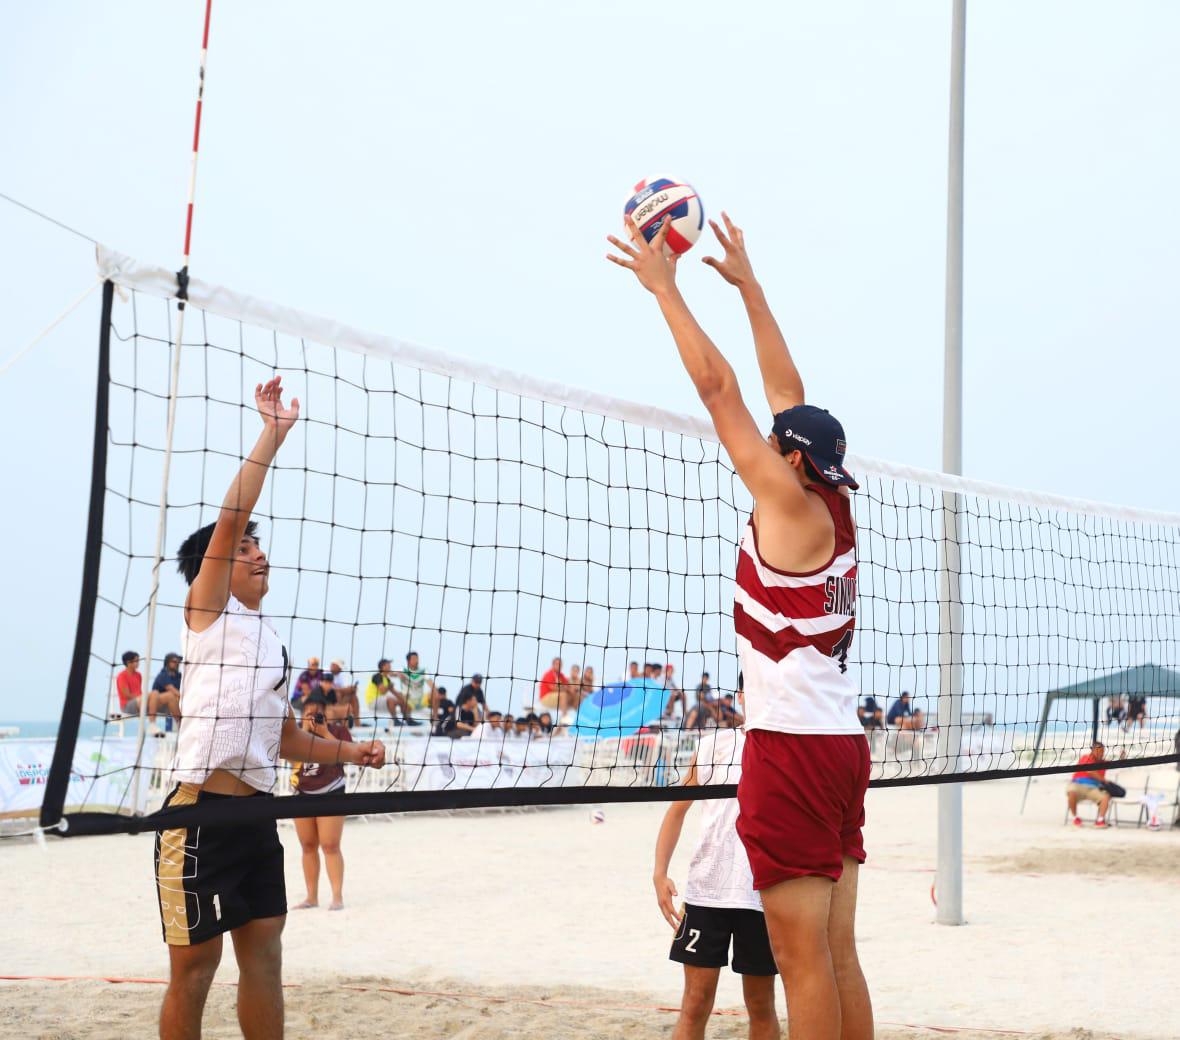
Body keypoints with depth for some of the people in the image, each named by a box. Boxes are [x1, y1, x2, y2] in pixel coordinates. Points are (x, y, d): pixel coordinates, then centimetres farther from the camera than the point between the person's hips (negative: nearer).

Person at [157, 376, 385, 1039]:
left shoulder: (272, 640, 20)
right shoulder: (208, 612, 0)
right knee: (194, 971, -2)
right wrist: (273, 435, -12)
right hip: (202, 811, -7)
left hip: (256, 812, 8)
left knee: (263, 958, 9)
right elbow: (230, 518, -14)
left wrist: (349, 752, 13)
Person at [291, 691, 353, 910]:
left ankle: (337, 896, -12)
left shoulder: (338, 729, -1)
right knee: (308, 846, 7)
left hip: (330, 794, -4)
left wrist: (325, 733, -16)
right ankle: (311, 897, 12)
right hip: (303, 794, 4)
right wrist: (305, 730, -12)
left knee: (330, 845, -11)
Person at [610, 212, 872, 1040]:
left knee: (804, 959, -6)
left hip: (793, 746, -9)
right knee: (838, 958, 11)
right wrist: (747, 283, 25)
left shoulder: (790, 504, -9)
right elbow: (788, 393, 19)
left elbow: (718, 386, -8)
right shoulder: (835, 512, 11)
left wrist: (665, 286, -1)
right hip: (838, 744, 9)